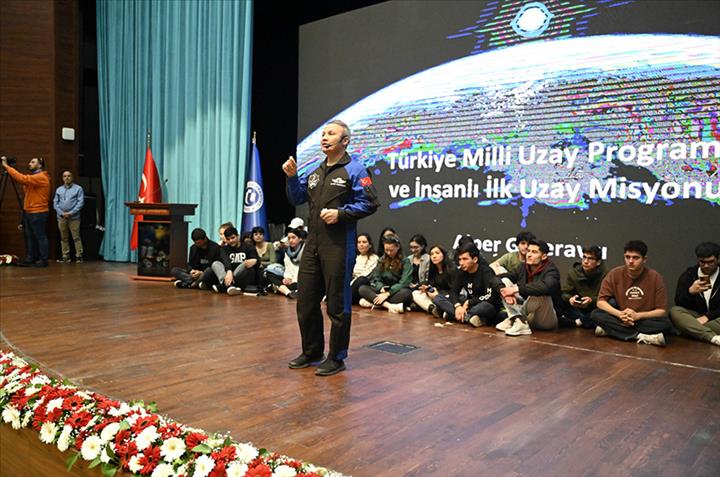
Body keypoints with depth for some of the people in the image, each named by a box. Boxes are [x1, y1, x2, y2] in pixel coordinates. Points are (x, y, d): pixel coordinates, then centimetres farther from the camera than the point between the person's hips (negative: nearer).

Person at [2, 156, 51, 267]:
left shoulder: (41, 177, -12)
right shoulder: (33, 177, 21)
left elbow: (22, 178, -23)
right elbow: (26, 190, 16)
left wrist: (6, 166, -19)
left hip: (38, 213, -10)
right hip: (28, 212, 10)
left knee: (40, 236, -4)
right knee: (29, 237, 11)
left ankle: (43, 260, 1)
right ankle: (30, 259, 16)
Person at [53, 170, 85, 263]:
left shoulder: (78, 188, 3)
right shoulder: (58, 190, 15)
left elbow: (80, 202, -5)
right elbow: (55, 203, 11)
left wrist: (71, 213, -11)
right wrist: (62, 213, -5)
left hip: (74, 217, -4)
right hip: (61, 217, 4)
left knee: (76, 237, -6)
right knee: (64, 238, 7)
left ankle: (79, 256, -2)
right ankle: (65, 256, 12)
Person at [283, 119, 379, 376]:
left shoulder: (354, 169, -5)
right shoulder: (315, 172, 17)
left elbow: (369, 203, -11)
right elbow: (297, 199, 21)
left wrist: (340, 213, -18)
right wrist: (292, 178, 6)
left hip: (339, 245, -7)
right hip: (313, 243, 8)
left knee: (337, 304, 1)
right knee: (305, 300, 12)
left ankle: (336, 358, 15)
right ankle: (311, 351, 29)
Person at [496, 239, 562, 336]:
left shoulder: (551, 271, -17)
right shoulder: (523, 267, 1)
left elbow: (545, 287, -39)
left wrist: (516, 289, -37)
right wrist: (507, 291, -25)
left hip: (548, 320, -6)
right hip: (528, 315, 6)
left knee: (540, 293, -35)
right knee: (505, 283, -7)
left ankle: (513, 318, -17)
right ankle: (520, 322, -23)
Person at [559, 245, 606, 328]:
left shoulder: (604, 274, -13)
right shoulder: (573, 272, -2)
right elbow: (565, 293, -5)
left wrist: (592, 300, -35)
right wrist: (570, 299, -28)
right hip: (578, 309, 2)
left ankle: (578, 321, -25)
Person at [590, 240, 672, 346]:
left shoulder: (655, 277, -9)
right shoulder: (615, 274, -7)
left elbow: (662, 311, -9)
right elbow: (601, 301, -9)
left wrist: (637, 315, -24)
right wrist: (620, 314, -26)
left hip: (644, 320, -1)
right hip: (620, 319, 1)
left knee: (665, 324, -31)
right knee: (596, 314, -25)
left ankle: (611, 329, -27)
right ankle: (640, 336, -29)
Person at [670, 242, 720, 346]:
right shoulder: (688, 275, 6)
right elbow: (679, 303, -2)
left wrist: (708, 316, -18)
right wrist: (690, 291, -22)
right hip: (695, 317, 2)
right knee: (674, 311, -31)